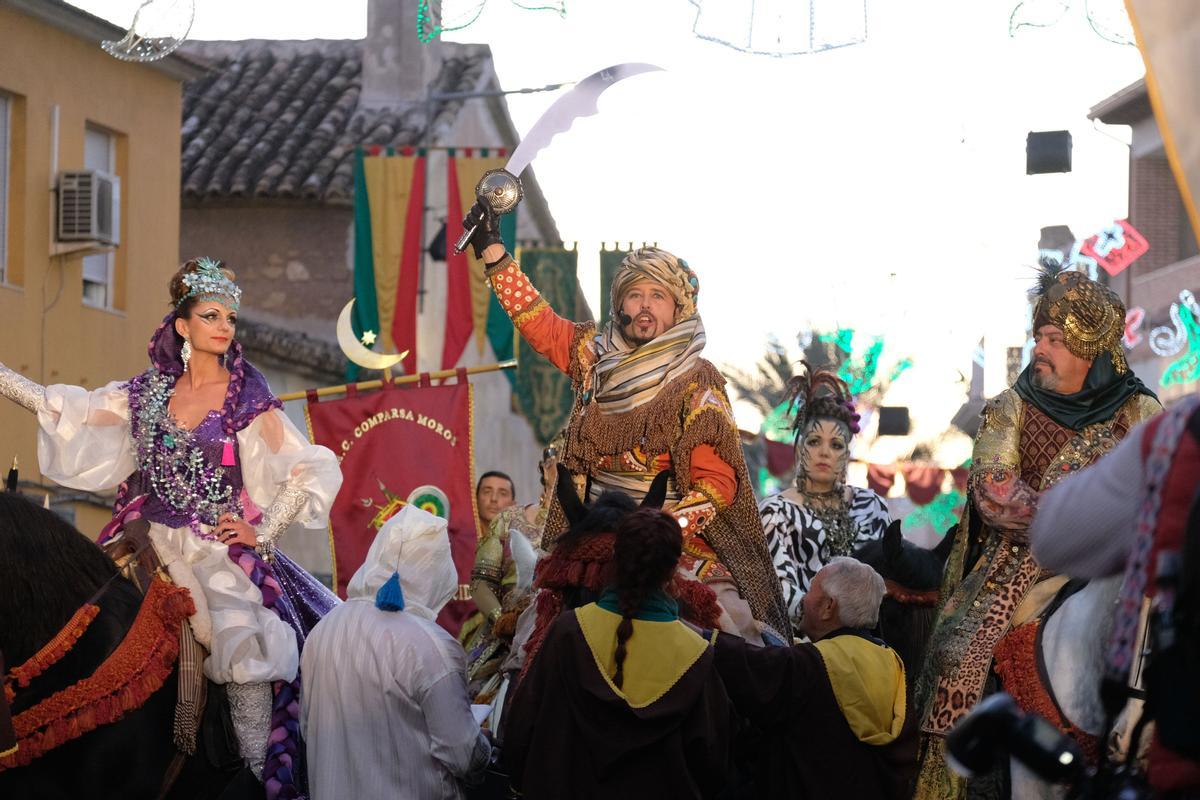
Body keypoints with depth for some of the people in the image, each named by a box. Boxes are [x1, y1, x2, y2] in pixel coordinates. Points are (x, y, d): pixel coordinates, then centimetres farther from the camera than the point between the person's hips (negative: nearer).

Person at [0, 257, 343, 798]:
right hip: (153, 547, 4)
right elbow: (61, 409, 12)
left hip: (220, 551, -4)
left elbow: (315, 471, 0)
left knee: (242, 642, -25)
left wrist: (263, 532, -4)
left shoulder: (248, 401, 1)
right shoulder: (147, 393, 10)